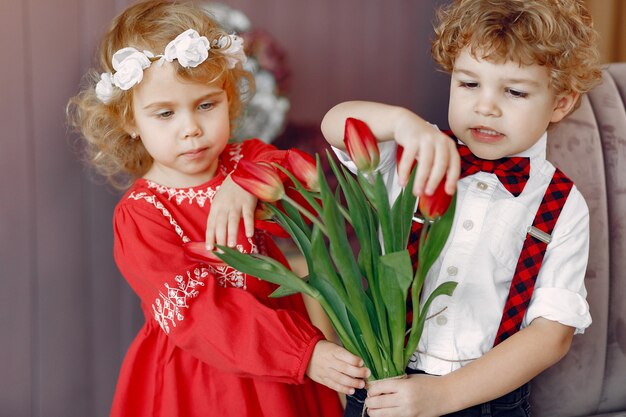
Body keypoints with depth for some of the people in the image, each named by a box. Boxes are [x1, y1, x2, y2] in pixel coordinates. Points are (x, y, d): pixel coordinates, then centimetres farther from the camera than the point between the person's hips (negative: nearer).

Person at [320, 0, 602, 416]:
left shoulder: (562, 208, -4)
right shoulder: (420, 157, 0)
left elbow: (554, 333, -9)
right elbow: (336, 124, -13)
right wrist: (404, 120, -33)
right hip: (386, 383, 0)